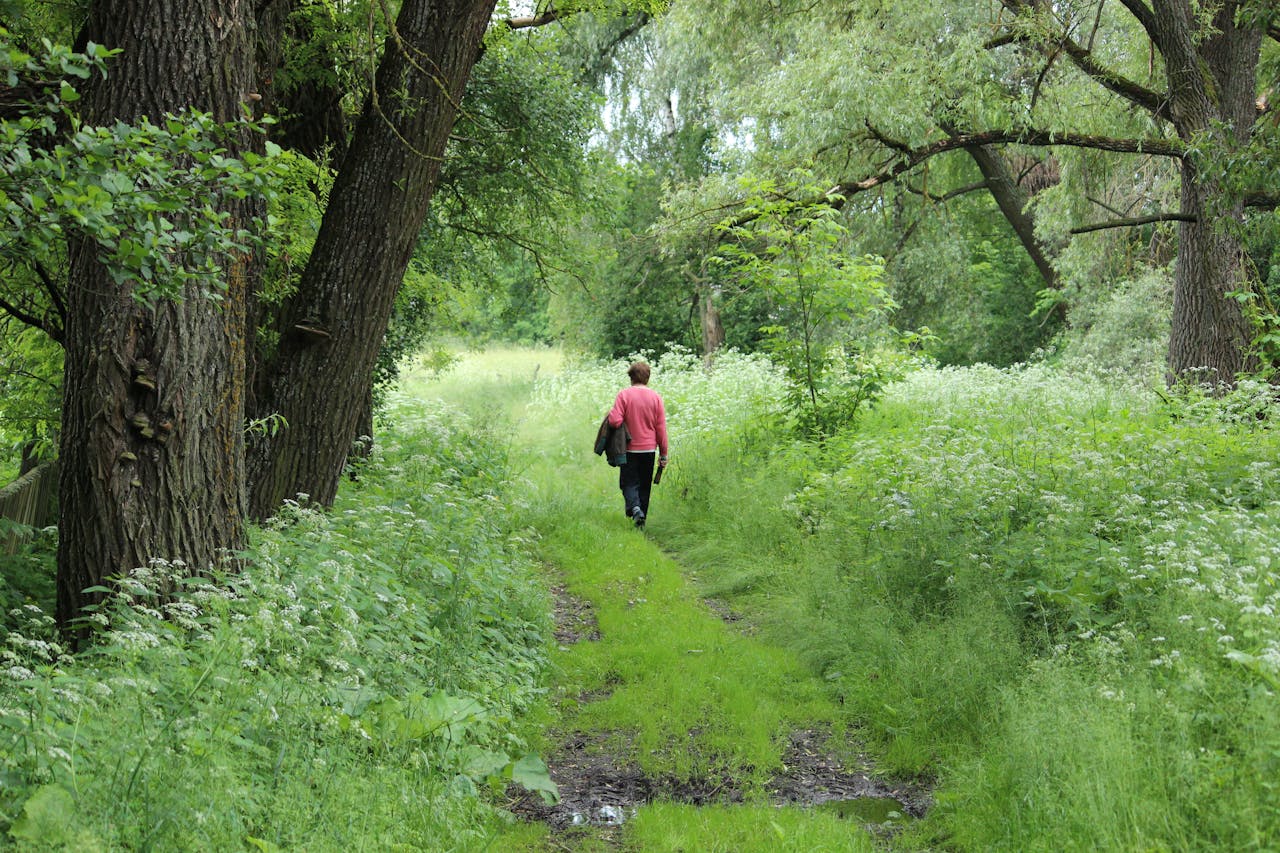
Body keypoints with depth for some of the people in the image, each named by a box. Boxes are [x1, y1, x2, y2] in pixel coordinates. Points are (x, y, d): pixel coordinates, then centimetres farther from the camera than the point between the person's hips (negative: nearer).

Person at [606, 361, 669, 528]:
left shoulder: (624, 394, -10)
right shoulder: (655, 397, -2)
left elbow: (615, 421, -17)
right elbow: (661, 428, 0)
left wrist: (610, 414, 6)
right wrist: (663, 453, 7)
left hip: (629, 449, -2)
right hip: (649, 449, 2)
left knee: (629, 483, 5)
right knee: (645, 485, 13)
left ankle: (635, 508, -22)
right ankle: (641, 522, 15)